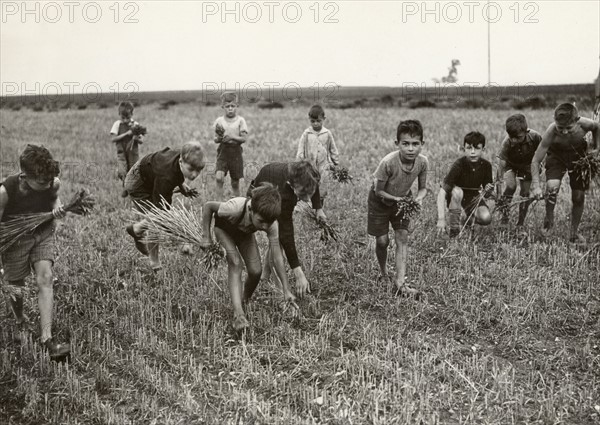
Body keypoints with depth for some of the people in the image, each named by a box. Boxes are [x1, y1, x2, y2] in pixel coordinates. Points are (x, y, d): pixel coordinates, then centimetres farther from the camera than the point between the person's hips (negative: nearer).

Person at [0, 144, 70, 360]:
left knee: (45, 278, -15)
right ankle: (20, 321, 45)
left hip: (44, 233, 2)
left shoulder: (53, 184, -20)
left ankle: (47, 338, -17)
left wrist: (57, 208, -14)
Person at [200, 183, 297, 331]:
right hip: (224, 228, -3)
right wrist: (206, 237, -27)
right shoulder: (235, 208, -46)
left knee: (256, 271, -11)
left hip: (245, 233, 3)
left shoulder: (271, 224, -35)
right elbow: (208, 206, -27)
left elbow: (277, 257, -30)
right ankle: (238, 314, -31)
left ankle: (245, 301, 22)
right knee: (235, 264, -27)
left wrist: (286, 290, -31)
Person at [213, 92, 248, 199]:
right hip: (223, 151, 0)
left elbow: (244, 138, -6)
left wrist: (232, 137, -21)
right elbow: (215, 140, 5)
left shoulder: (240, 121, -1)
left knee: (235, 182, 8)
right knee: (219, 178, -19)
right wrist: (218, 138, -17)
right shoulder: (219, 121, 3)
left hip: (235, 151, 0)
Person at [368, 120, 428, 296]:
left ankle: (400, 283, -5)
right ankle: (383, 272, 32)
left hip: (403, 198, 3)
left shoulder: (422, 162, -25)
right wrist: (397, 199, -32)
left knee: (402, 237, -7)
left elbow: (423, 188, -8)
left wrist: (418, 199, -28)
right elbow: (378, 190, -23)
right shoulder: (388, 162, -37)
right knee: (382, 240, 2)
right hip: (381, 200, -3)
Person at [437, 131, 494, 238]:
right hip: (455, 198, -3)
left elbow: (487, 194, -3)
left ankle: (470, 216, 11)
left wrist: (488, 191, -30)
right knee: (456, 191, -37)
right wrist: (441, 219, -41)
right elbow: (442, 192, -32)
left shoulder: (486, 165, -14)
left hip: (473, 197, 3)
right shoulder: (459, 165, -26)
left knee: (486, 219, -25)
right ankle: (454, 229, -21)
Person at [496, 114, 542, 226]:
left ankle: (521, 223, 12)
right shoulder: (506, 143, -35)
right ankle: (504, 216, -7)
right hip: (510, 164, -1)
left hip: (527, 165, 1)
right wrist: (498, 180, -42)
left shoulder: (535, 137, -33)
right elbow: (501, 163, -36)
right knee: (511, 186, -23)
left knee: (525, 192, -2)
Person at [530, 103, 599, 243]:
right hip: (556, 156, -2)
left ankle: (574, 233, 23)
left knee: (579, 196, 2)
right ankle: (549, 220, 1)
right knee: (552, 186, -27)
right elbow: (536, 160, -29)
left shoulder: (585, 124, -32)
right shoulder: (551, 132, -37)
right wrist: (536, 185, -35)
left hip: (578, 157, 2)